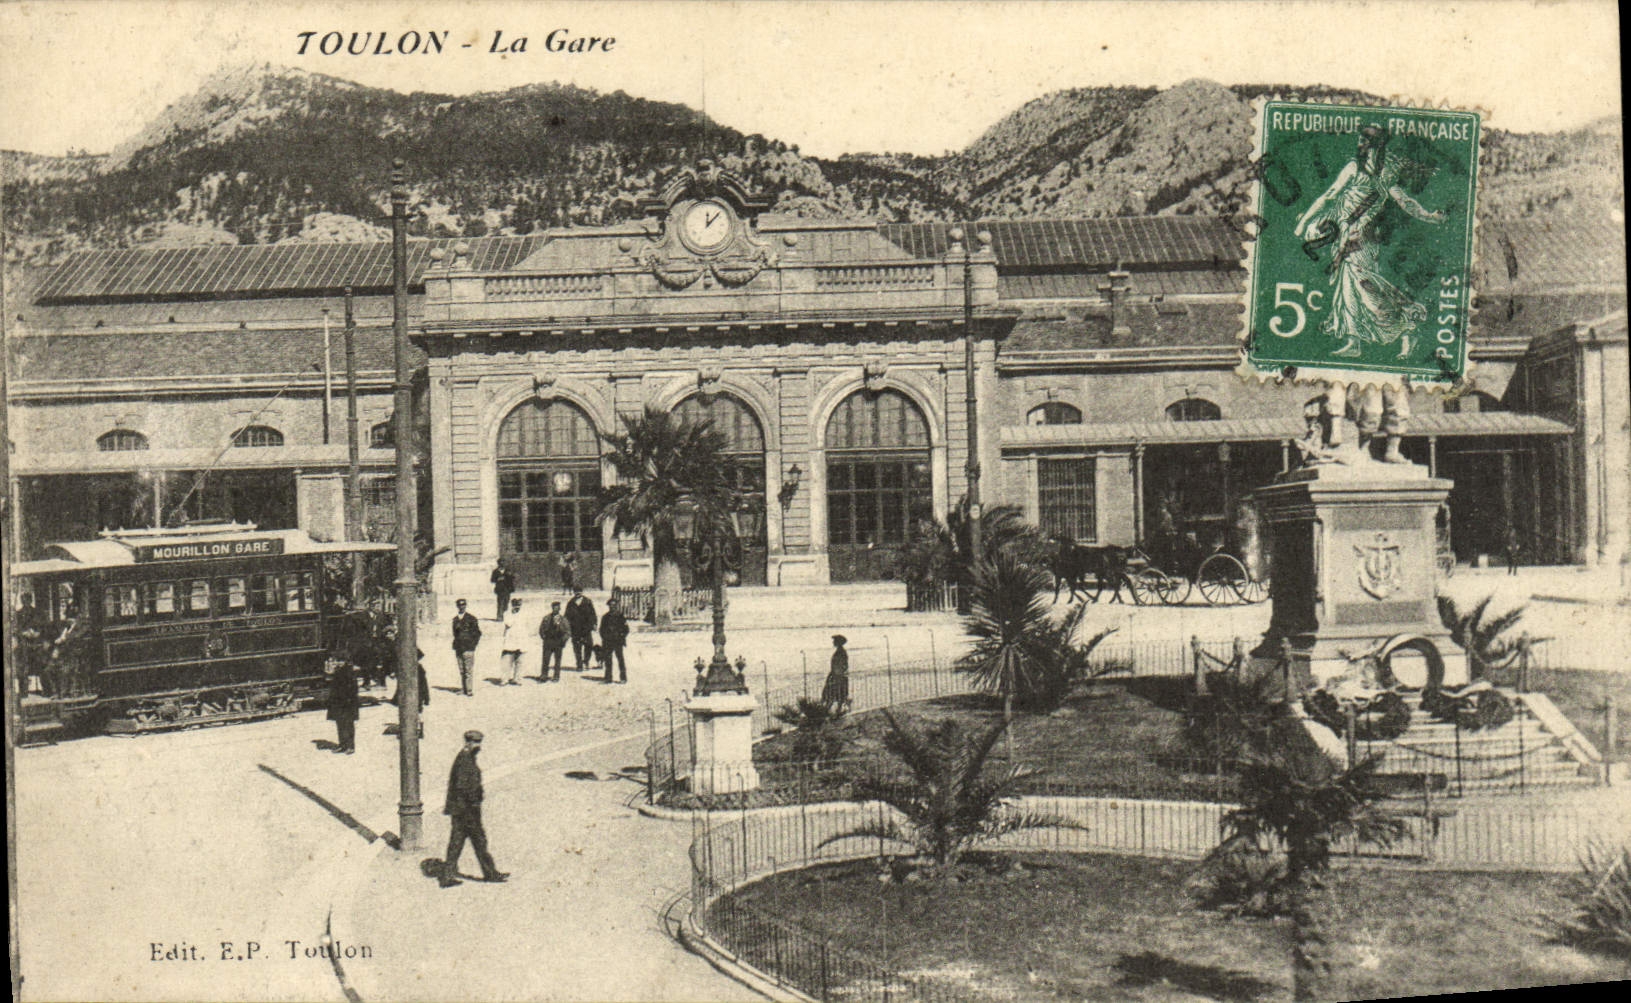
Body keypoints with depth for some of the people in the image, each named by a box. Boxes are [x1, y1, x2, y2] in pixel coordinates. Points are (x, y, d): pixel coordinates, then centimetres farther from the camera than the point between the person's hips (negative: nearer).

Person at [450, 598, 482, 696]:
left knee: (468, 670, -9)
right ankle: (464, 689, 12)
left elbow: (478, 633, 2)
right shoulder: (455, 618, 13)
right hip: (459, 647, 5)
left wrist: (473, 643, -4)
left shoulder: (471, 617, -3)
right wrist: (454, 647, 15)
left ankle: (469, 690, -8)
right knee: (461, 671, 7)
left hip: (468, 648, -5)